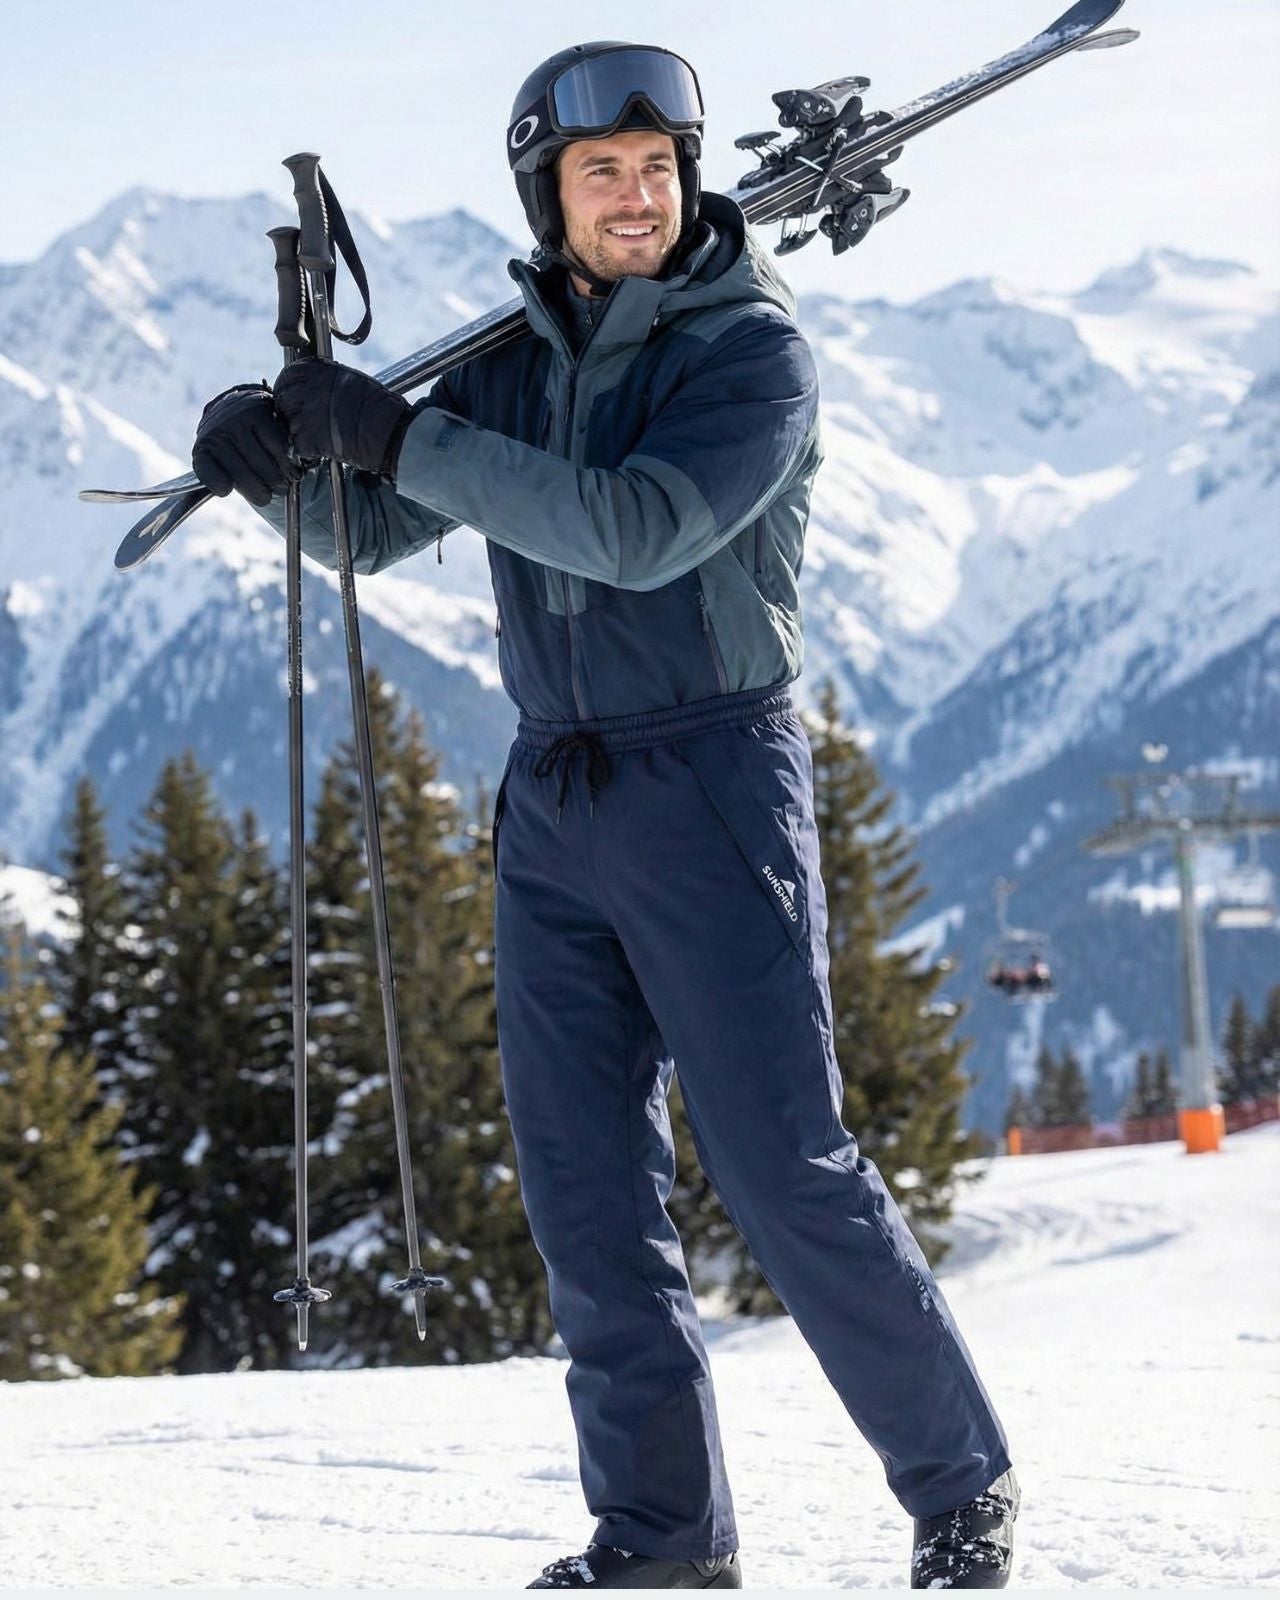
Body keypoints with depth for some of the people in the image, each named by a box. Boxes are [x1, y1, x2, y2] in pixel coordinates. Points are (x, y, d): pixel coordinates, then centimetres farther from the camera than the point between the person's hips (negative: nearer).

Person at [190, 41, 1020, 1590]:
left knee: (785, 1171, -8)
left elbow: (641, 529, -23)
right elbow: (369, 531, 15)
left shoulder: (752, 350, -7)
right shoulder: (521, 366, 11)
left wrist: (399, 433, -24)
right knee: (585, 1186, 2)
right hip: (554, 809, 6)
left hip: (712, 782, -6)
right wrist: (280, 456, -8)